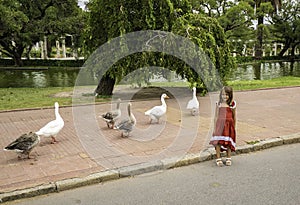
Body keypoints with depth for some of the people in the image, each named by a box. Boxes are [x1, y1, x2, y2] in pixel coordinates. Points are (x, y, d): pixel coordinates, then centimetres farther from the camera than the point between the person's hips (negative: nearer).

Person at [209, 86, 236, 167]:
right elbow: (216, 116, 5)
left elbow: (234, 117, 7)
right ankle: (218, 159, 6)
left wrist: (234, 127, 9)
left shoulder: (232, 104, 0)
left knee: (228, 142, 6)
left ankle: (228, 159, 21)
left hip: (229, 125, 0)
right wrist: (214, 128, 3)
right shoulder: (219, 104, 1)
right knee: (218, 142, -5)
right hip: (220, 124, 0)